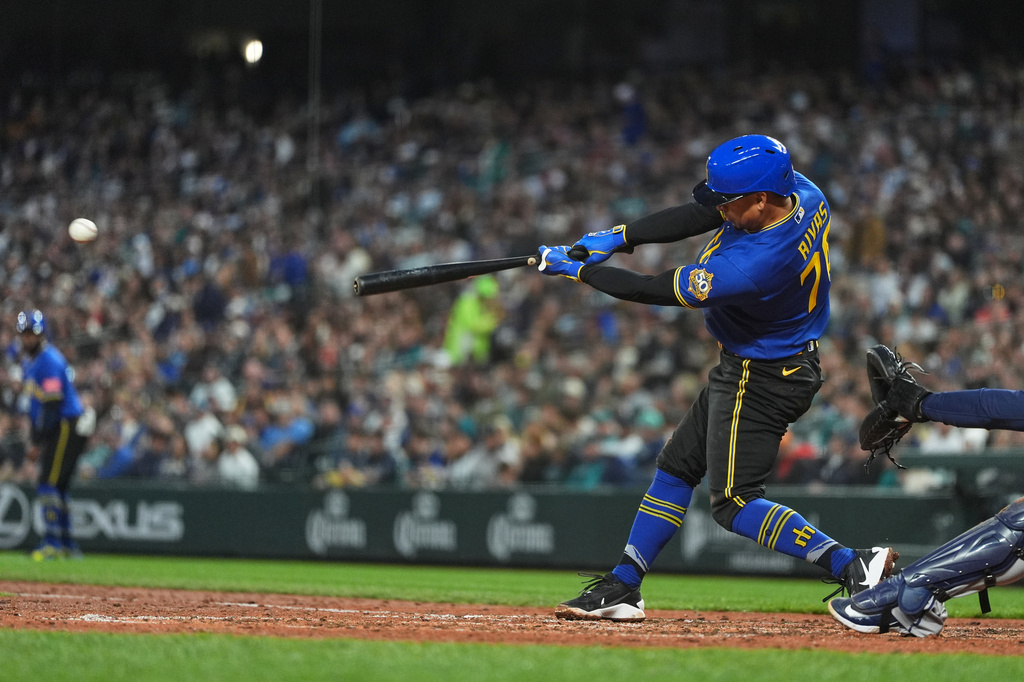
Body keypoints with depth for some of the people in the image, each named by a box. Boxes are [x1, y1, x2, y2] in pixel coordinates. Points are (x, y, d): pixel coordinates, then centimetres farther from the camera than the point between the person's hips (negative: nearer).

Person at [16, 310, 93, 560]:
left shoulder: (49, 360, -15)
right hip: (57, 430, 10)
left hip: (68, 427, -10)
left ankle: (52, 542, -17)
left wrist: (39, 438, -20)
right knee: (56, 487, 14)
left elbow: (53, 403, -21)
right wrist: (35, 437, 15)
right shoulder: (31, 361, 16)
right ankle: (66, 545, 20)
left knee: (49, 484, -15)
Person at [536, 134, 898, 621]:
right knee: (677, 465, 17)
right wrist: (618, 237, -9)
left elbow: (659, 291, -26)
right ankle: (623, 586, 25)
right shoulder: (801, 192, -12)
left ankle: (852, 565, -13)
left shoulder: (754, 265, -36)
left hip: (760, 379, -10)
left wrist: (578, 270, -15)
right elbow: (700, 216, -1)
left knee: (733, 503, -5)